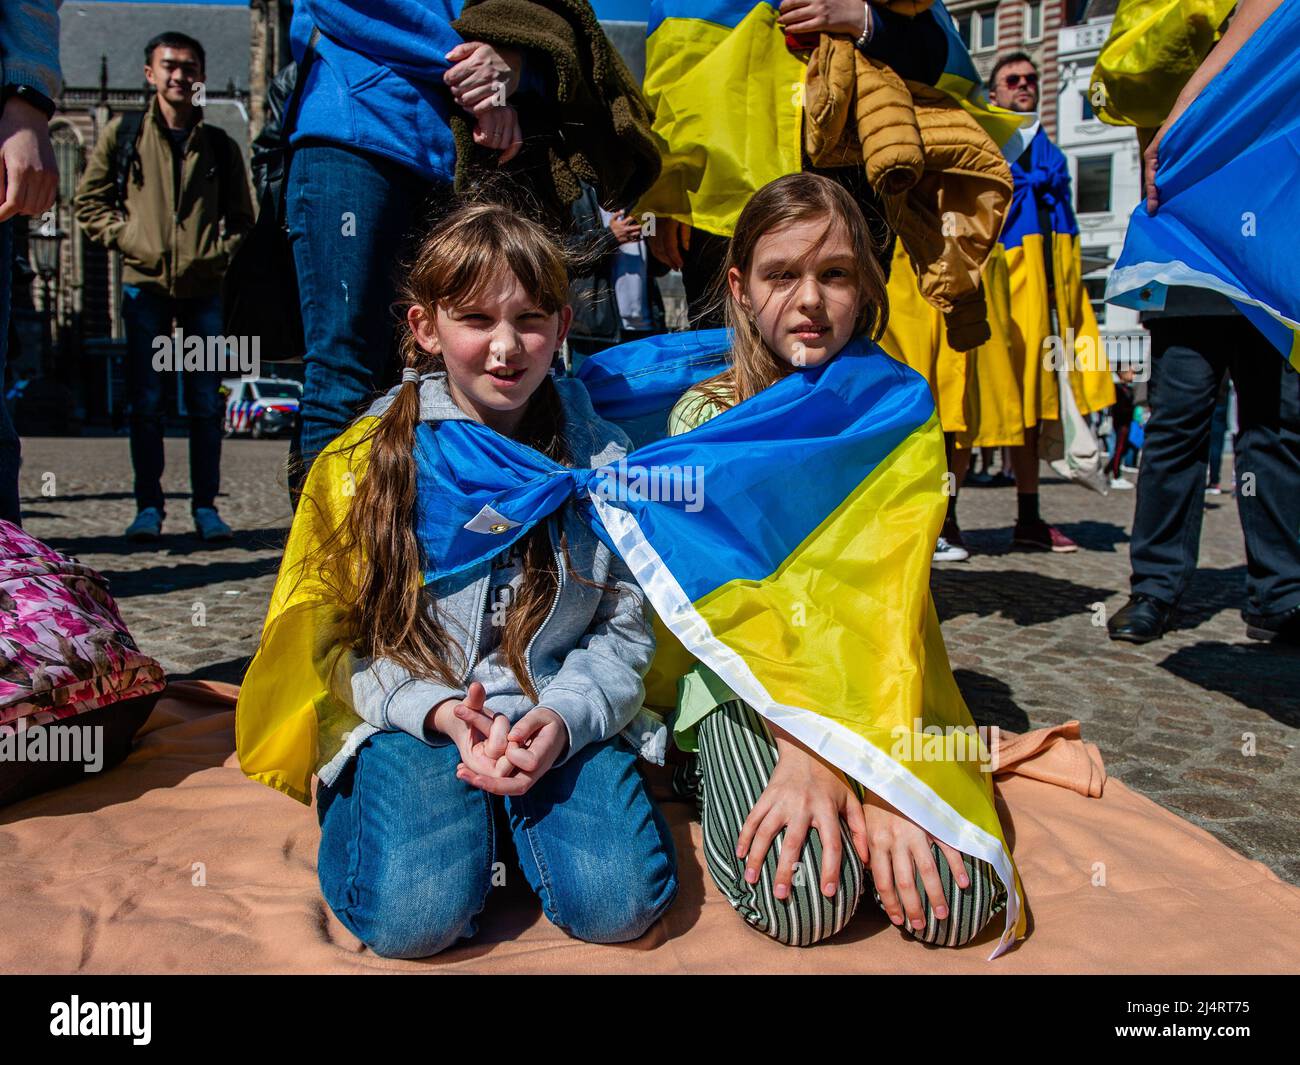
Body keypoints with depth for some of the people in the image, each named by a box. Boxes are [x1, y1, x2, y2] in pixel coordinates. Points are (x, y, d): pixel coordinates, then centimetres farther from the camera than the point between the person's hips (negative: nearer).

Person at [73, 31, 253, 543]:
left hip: (203, 289, 1)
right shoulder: (123, 134, 8)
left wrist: (218, 251, -1)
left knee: (206, 404, 2)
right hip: (145, 285, -1)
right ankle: (149, 506, 7)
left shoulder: (220, 145, 11)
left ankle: (206, 507, 8)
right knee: (145, 402, -1)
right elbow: (89, 201, 11)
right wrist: (128, 238, -4)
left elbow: (241, 218, 17)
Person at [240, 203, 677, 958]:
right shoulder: (369, 458, 1)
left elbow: (624, 628, 5)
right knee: (414, 916, -23)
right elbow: (343, 637, 2)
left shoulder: (603, 461, 4)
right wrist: (439, 711, -16)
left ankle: (512, 810, 11)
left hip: (560, 721, 2)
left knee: (619, 905, -18)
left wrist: (563, 715, -15)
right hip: (409, 718, -1)